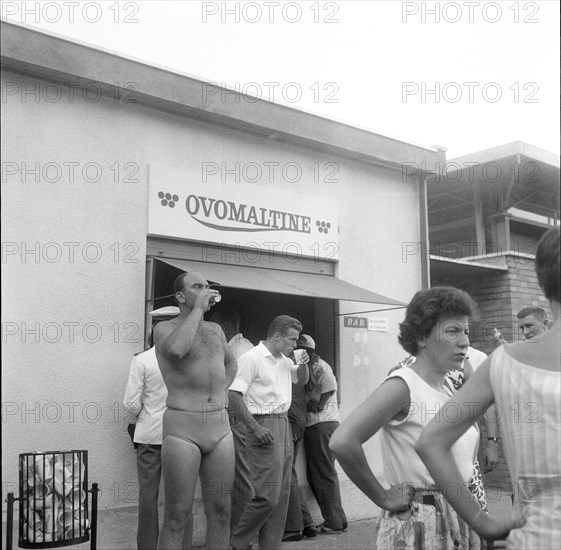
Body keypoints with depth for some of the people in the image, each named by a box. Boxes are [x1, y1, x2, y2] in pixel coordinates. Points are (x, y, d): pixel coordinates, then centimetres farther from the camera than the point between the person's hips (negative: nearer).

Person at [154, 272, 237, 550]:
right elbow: (175, 349, -28)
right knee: (177, 516, -2)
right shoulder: (164, 328, -2)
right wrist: (198, 308, -18)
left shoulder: (215, 329, 15)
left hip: (220, 426, 5)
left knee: (220, 511, 8)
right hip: (182, 428, -5)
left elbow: (231, 362, 34)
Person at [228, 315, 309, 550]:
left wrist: (304, 364, 8)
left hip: (283, 425, 9)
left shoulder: (284, 360, 14)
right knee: (267, 495, -11)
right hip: (264, 426, -9)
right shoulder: (252, 358, -12)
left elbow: (302, 379, 31)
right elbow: (234, 396, -16)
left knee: (282, 493, 10)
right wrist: (256, 428, -21)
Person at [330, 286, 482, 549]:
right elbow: (342, 442, -31)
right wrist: (384, 499, -20)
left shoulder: (448, 387, 5)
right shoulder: (402, 385, -18)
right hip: (418, 524, -7)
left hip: (459, 521, 8)